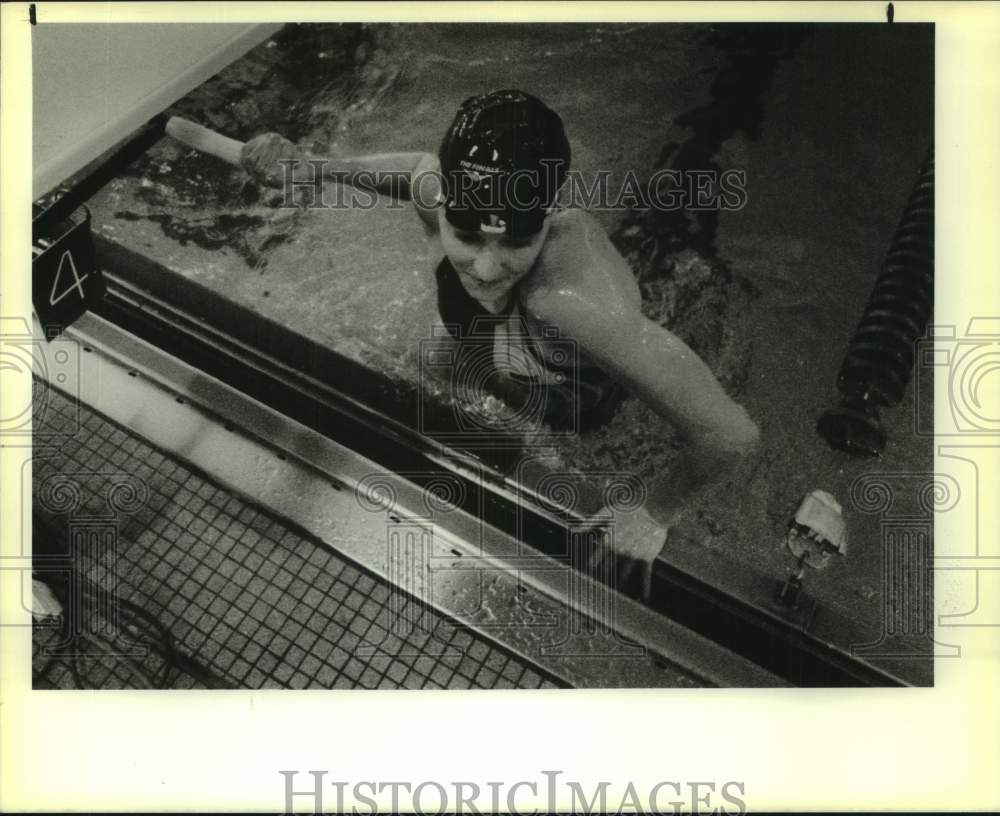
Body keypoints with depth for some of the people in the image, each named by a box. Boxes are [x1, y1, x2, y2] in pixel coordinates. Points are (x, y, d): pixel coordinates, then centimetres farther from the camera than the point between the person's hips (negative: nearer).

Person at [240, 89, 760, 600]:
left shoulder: (578, 301, -53)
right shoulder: (435, 187, -36)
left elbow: (731, 435, -47)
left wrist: (655, 517, -29)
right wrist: (306, 168, -13)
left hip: (577, 399, -4)